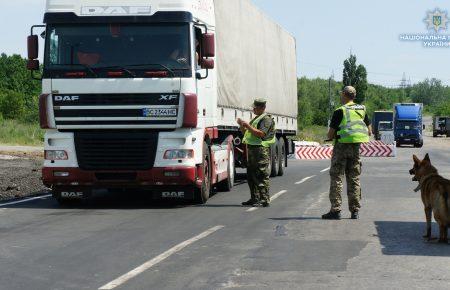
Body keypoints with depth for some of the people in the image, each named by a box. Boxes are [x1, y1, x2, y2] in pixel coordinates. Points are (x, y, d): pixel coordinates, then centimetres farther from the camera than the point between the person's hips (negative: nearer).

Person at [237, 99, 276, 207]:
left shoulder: (266, 120, -9)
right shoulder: (255, 119, 22)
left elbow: (261, 134, -22)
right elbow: (246, 133, 26)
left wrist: (248, 126, -20)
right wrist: (242, 125, 7)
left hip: (261, 150, -10)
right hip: (251, 149, 10)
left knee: (261, 176, -10)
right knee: (251, 175, 12)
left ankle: (265, 200, -10)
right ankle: (255, 198, 19)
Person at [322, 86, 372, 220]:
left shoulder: (340, 111, -10)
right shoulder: (362, 110, 8)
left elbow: (330, 134, -10)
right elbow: (369, 132, 14)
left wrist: (332, 136, 11)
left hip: (342, 146, -5)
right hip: (356, 147, 5)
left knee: (337, 178, -1)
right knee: (354, 179, 10)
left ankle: (335, 210, -5)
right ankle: (355, 210, 8)